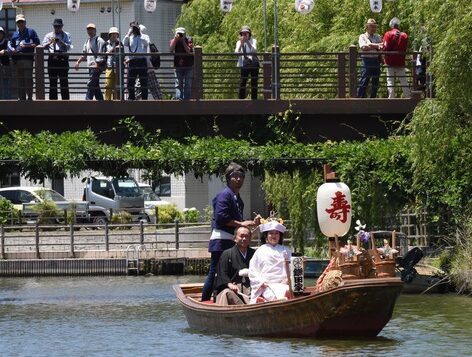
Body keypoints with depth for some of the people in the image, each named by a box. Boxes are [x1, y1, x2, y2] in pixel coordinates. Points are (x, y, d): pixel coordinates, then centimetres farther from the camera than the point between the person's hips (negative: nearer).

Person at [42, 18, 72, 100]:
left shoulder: (66, 35, 12)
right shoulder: (49, 35, 16)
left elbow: (69, 47, -1)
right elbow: (44, 46, 5)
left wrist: (61, 42, -17)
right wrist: (50, 42, -13)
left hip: (63, 59, -2)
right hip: (52, 59, 2)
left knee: (64, 81, -4)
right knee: (52, 81, 2)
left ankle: (65, 99, -4)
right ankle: (52, 99, 5)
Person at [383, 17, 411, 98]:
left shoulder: (388, 34, -9)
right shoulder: (404, 35, 1)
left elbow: (386, 48, -12)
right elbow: (405, 48, 6)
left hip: (390, 62, -3)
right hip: (401, 61, 3)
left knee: (390, 81, 1)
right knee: (403, 81, 8)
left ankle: (391, 97, -4)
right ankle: (407, 96, 8)